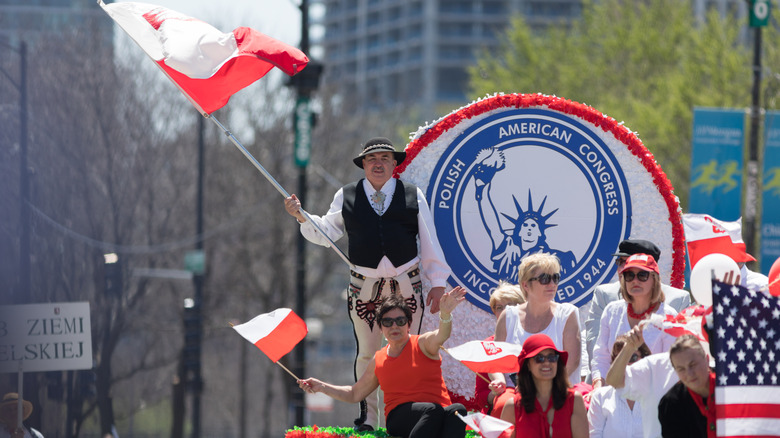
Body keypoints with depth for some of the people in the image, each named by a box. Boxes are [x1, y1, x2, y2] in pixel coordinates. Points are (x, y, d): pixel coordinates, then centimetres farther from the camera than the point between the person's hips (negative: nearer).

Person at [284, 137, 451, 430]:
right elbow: (326, 232, 8)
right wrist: (302, 217, -10)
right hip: (365, 285, 0)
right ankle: (368, 418, 10)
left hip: (406, 284, 0)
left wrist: (437, 283, 6)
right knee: (366, 352, 3)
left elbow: (429, 241, 9)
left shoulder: (413, 196, 7)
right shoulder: (346, 197, 8)